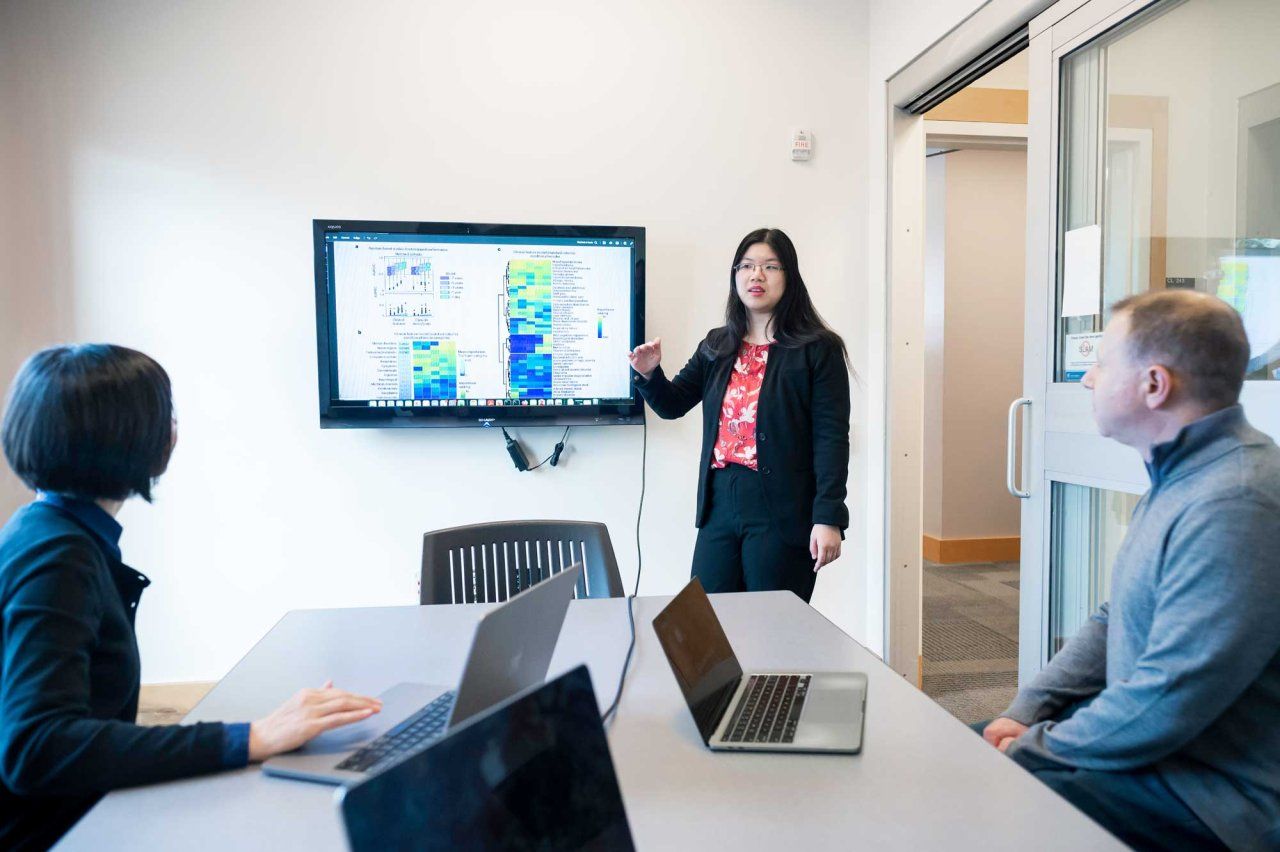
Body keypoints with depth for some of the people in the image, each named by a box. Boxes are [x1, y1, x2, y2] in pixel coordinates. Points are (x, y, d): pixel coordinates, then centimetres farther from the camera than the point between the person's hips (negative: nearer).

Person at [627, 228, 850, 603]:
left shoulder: (818, 349, -5)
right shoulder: (717, 346, 11)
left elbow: (831, 437, -10)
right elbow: (673, 404, 17)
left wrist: (829, 517, -16)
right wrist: (650, 375, -4)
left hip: (781, 510, -4)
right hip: (719, 504, 5)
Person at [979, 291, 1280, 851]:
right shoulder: (1177, 479, 9)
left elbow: (1166, 705, -28)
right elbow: (1115, 622, 14)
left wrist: (1033, 748, -15)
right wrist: (1025, 714, 3)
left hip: (1215, 799, -10)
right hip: (1145, 739, 10)